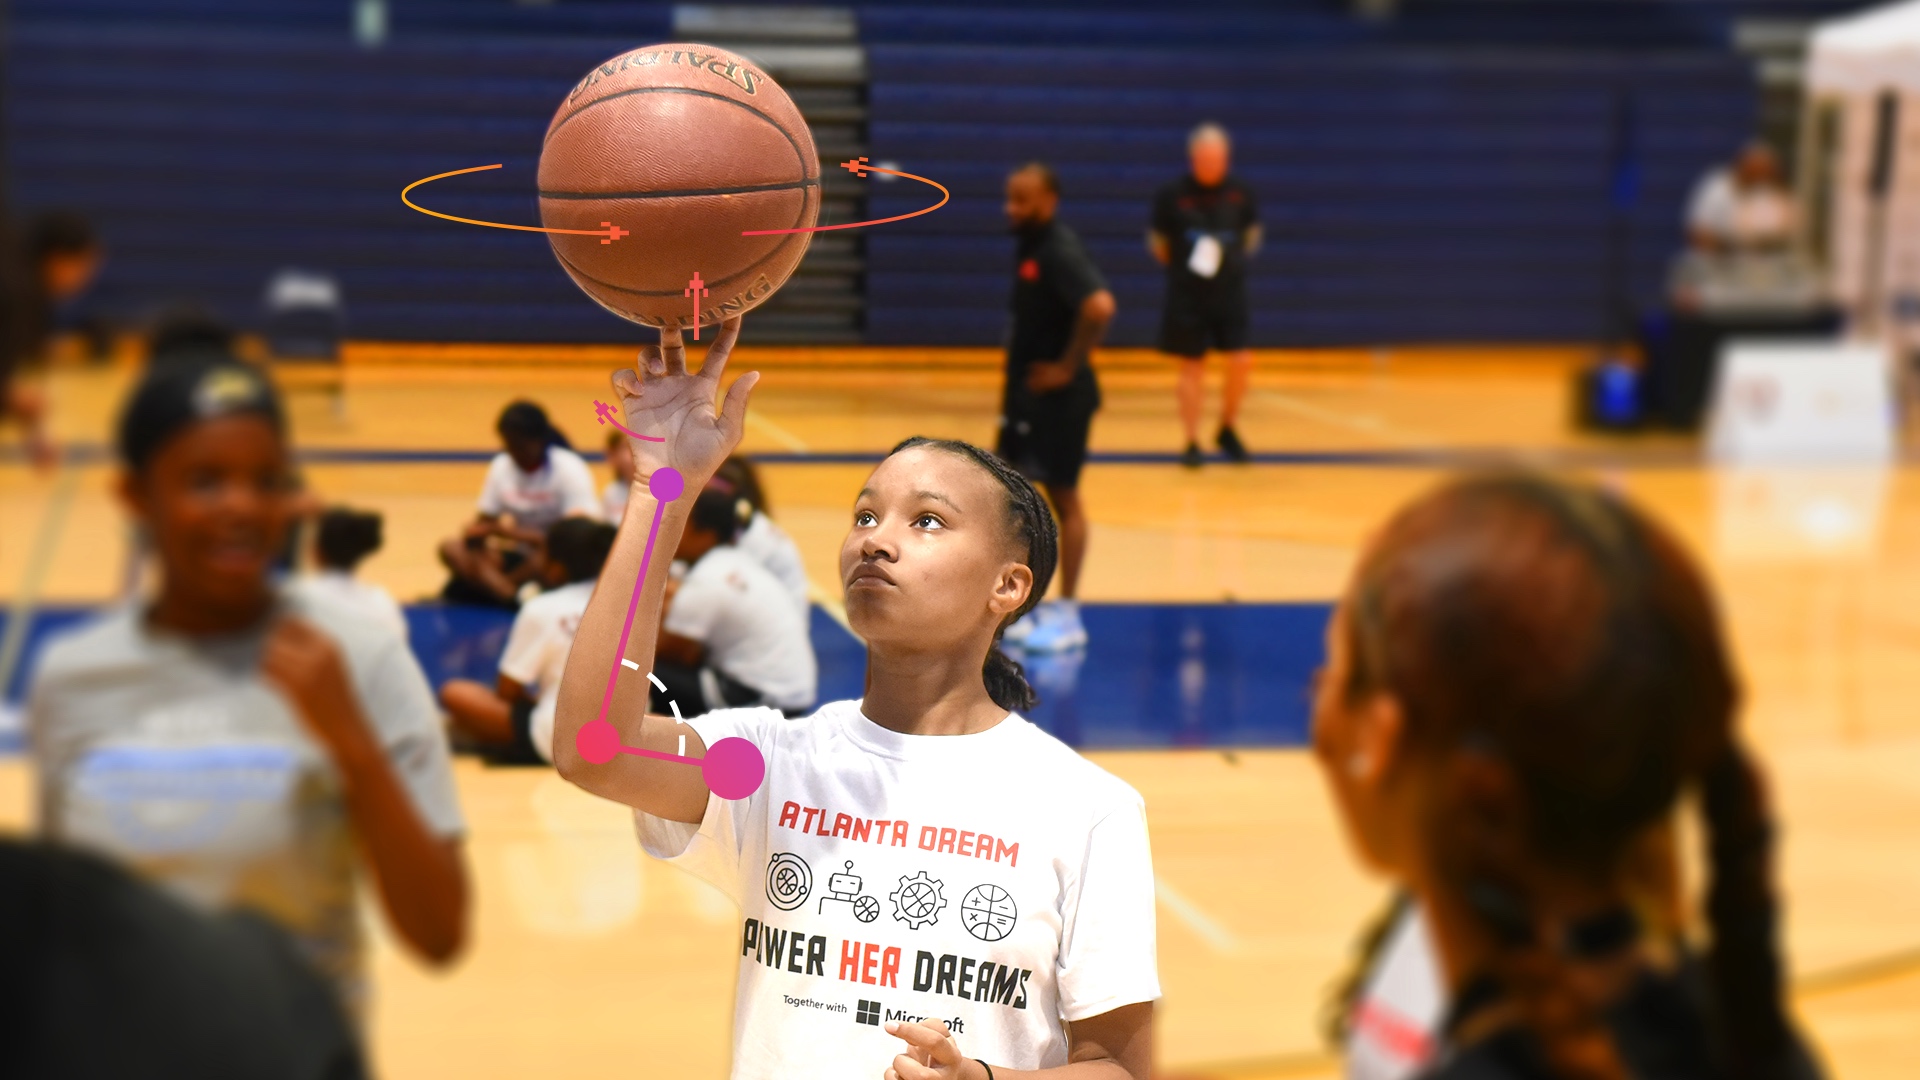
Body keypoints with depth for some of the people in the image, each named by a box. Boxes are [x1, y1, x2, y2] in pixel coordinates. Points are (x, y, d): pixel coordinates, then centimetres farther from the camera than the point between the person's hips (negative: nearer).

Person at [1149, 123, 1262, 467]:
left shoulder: (1240, 195, 0)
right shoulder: (1172, 196, -6)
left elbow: (1252, 235, 14)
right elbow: (1158, 244, 4)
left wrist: (1235, 261, 1)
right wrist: (1182, 267, -5)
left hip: (1230, 293, 2)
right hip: (1187, 295, -2)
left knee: (1241, 361, -5)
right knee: (1192, 366, 4)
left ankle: (1228, 429, 19)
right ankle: (1192, 442, 14)